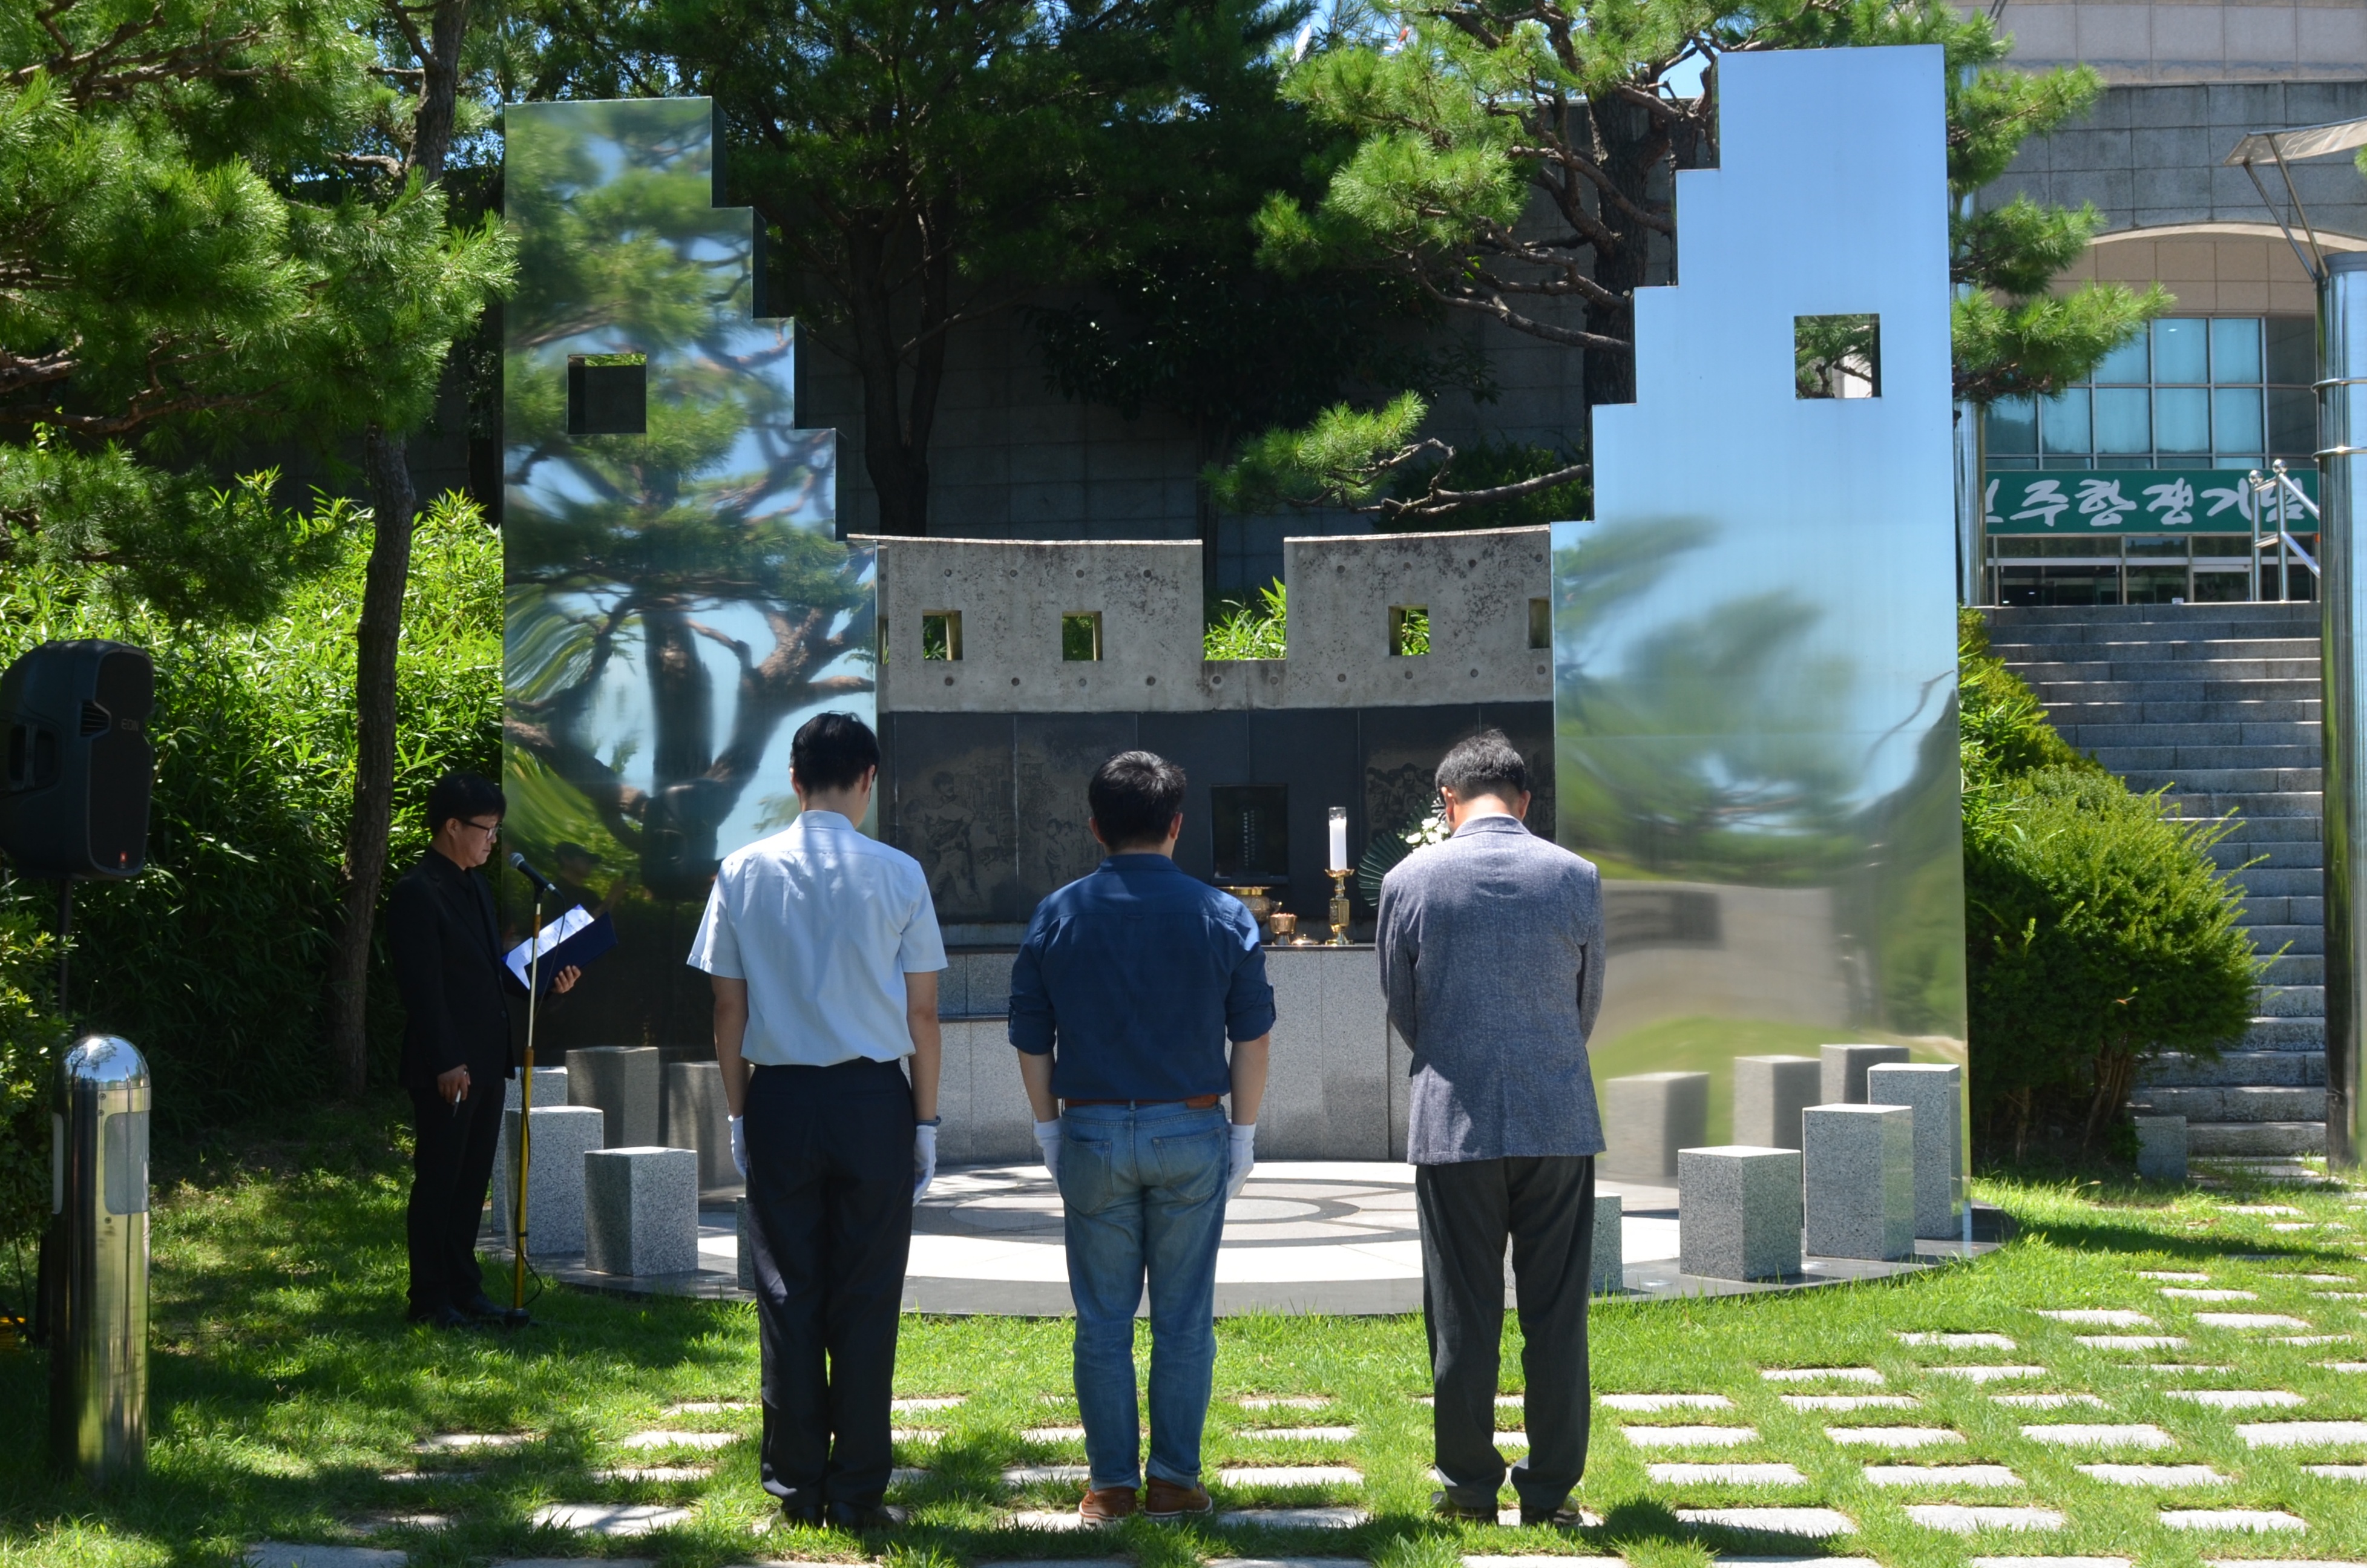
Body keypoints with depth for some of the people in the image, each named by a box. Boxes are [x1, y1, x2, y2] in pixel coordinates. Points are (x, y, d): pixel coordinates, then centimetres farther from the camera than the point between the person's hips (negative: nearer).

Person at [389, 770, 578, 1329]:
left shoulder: (475, 889, 16)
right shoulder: (418, 894, -14)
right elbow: (423, 987, -18)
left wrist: (545, 980, 6)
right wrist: (445, 1064, -21)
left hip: (485, 1063, 9)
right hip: (447, 1069, -9)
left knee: (471, 1182, 13)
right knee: (438, 1183, -2)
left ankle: (464, 1290, 20)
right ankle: (430, 1299, 4)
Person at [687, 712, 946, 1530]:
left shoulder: (743, 872, 1)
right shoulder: (897, 875, -3)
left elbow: (728, 1010, 4)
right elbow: (922, 1013, -1)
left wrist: (739, 1113, 11)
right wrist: (927, 1122, 6)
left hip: (777, 1098, 2)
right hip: (873, 1100, -1)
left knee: (787, 1294, 8)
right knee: (866, 1297, 4)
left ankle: (797, 1485, 11)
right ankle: (857, 1491, 6)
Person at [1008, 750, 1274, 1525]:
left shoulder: (1058, 916, 0)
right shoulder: (1222, 915, -1)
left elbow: (1031, 1040, 3)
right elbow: (1253, 1035, 2)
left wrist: (1049, 1129, 13)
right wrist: (1244, 1133, 10)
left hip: (1091, 1134, 0)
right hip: (1190, 1133, 0)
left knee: (1103, 1321, 6)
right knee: (1184, 1317, 6)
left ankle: (1111, 1483, 8)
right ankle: (1175, 1480, 7)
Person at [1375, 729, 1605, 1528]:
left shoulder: (1410, 881, -2)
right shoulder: (1576, 878, 0)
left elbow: (1401, 1009, 8)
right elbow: (1588, 1006, 11)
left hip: (1453, 1124, 0)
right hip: (1559, 1123, 1)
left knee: (1462, 1318, 6)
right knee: (1556, 1318, 6)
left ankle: (1469, 1489, 10)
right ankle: (1548, 1491, 8)